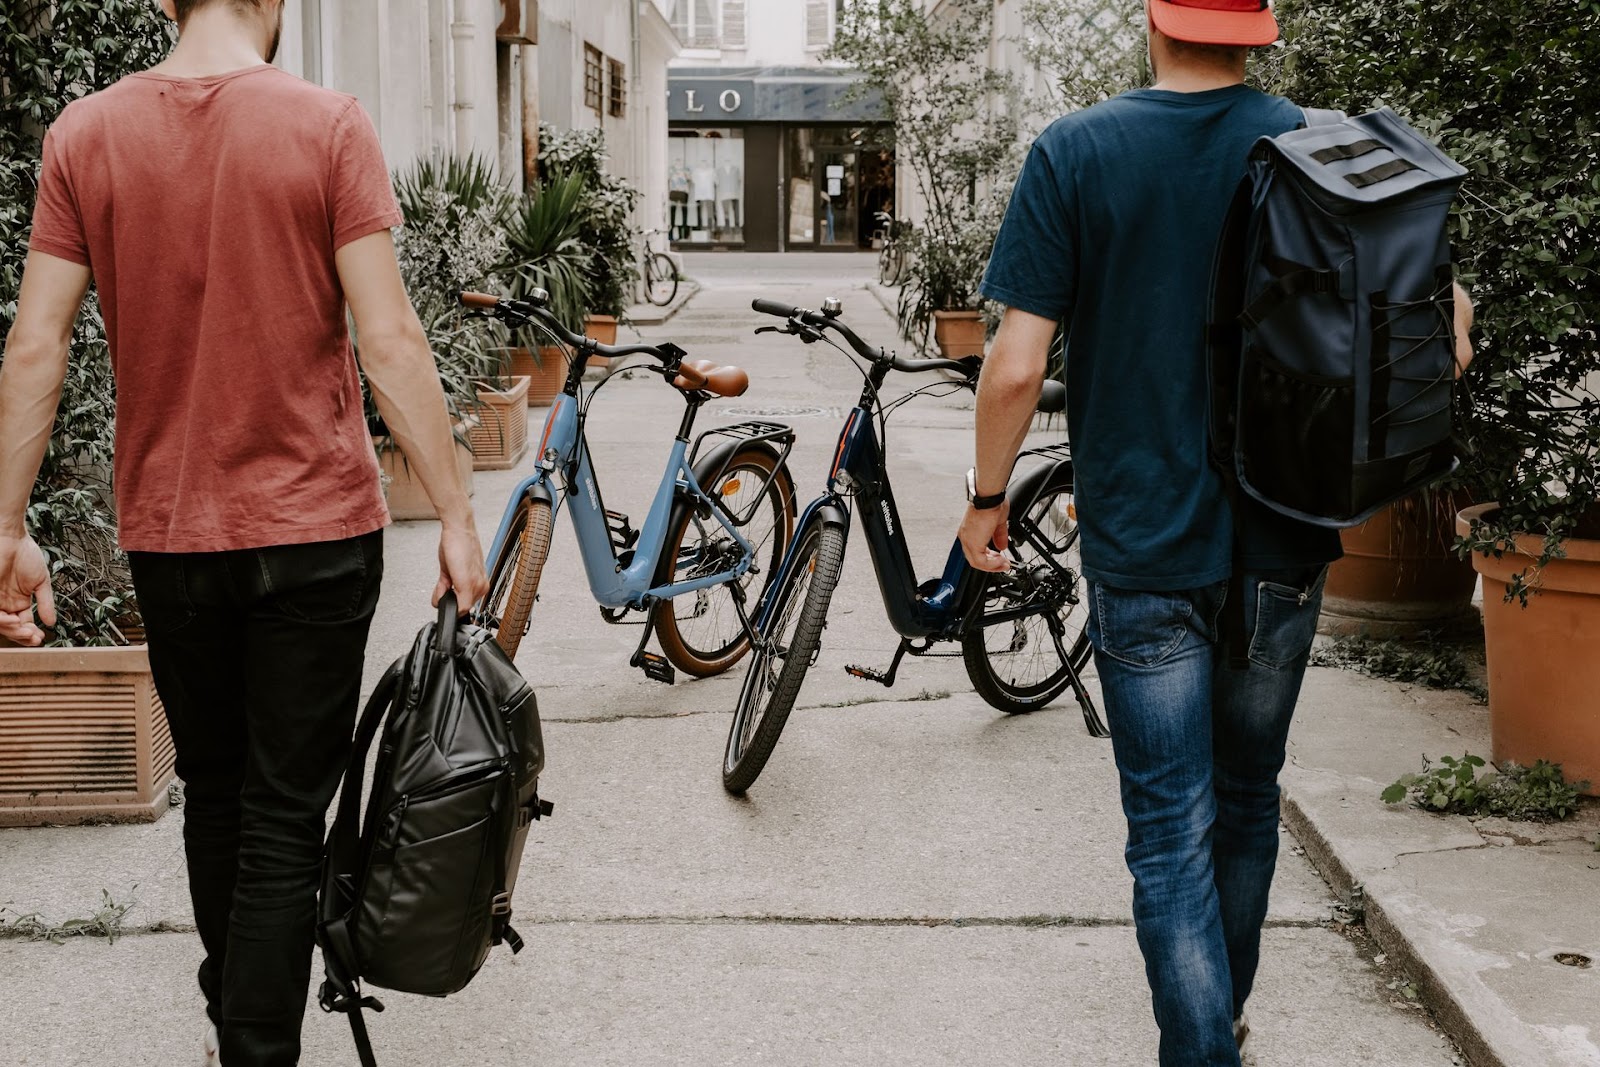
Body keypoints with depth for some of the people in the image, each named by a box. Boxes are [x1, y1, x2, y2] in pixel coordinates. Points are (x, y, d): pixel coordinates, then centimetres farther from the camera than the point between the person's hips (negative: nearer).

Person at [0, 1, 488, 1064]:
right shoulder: (329, 124, -10)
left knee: (213, 791, 21)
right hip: (315, 527, -3)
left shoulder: (85, 132, -1)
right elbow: (388, 340, -14)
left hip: (167, 532, 4)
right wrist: (456, 517, -9)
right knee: (286, 816, 4)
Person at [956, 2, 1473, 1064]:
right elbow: (1444, 336, -5)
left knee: (1171, 830, 3)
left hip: (1142, 550, -3)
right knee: (1247, 800, 21)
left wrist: (988, 498, 3)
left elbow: (1016, 368, -13)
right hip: (1282, 548, 3)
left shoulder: (1074, 153, -9)